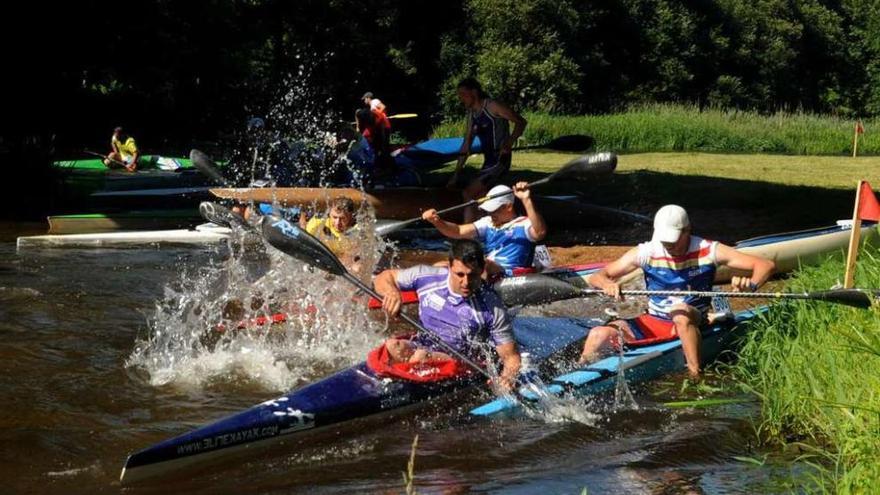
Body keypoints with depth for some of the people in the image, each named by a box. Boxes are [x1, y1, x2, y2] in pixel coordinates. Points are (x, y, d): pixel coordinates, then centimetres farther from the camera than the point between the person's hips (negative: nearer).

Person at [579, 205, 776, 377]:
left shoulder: (708, 251, -10)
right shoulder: (646, 252, -5)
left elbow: (766, 265, -13)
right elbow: (596, 277, -5)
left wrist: (751, 284, -36)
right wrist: (608, 284, -30)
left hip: (692, 324, -2)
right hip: (652, 322, 2)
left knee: (680, 311, -38)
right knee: (598, 335, -21)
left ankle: (696, 374, -34)